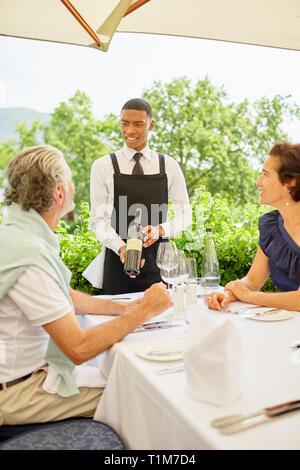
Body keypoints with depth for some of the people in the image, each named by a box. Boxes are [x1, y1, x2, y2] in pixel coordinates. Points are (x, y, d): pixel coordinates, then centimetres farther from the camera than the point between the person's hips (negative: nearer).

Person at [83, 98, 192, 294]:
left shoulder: (169, 166, 6)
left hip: (158, 263, 1)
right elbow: (98, 219, -2)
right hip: (118, 263, -1)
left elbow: (185, 214, 8)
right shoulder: (103, 166, 1)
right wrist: (121, 247, -19)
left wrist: (160, 229, -12)